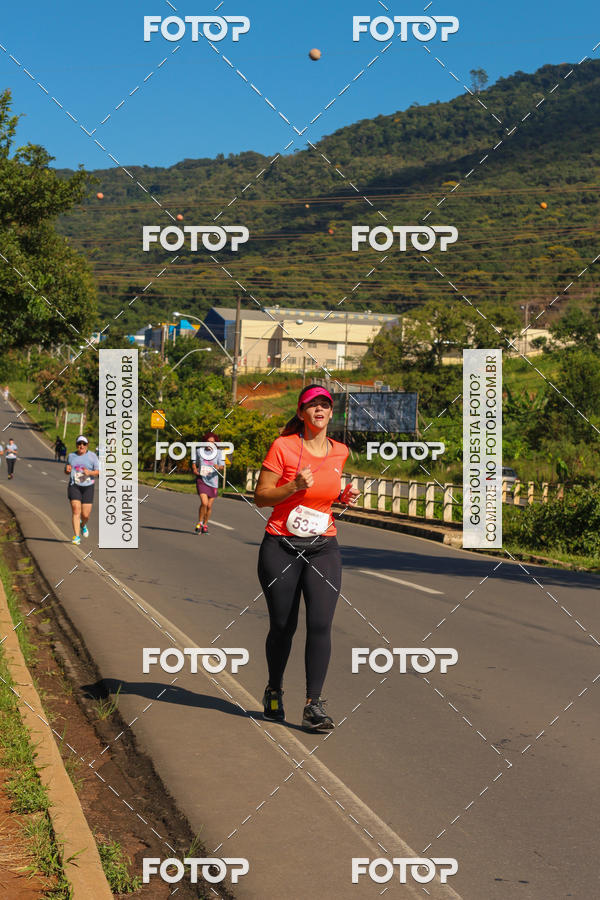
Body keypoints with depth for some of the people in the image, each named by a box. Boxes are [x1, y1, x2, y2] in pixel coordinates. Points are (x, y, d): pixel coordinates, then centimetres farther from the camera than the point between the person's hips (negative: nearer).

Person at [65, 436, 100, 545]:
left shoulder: (92, 456, 1)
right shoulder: (71, 456, 9)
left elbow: (98, 472, 0)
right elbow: (67, 472, 20)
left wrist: (90, 472, -21)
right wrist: (67, 470, -4)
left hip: (87, 487, -1)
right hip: (74, 486, 1)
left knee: (85, 515, 0)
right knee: (76, 511, -14)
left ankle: (83, 525, 37)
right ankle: (76, 536, -12)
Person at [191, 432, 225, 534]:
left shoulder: (218, 453, 1)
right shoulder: (199, 451, 3)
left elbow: (222, 467, -5)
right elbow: (194, 462, 18)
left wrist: (218, 468, -29)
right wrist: (195, 470, -2)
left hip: (213, 481, 1)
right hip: (201, 480, -1)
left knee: (209, 506, 6)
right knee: (204, 503, -17)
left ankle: (205, 525, 25)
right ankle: (199, 523, 1)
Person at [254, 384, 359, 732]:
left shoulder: (340, 452, 8)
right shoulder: (283, 447, -6)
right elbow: (261, 497, -5)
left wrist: (343, 496, 4)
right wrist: (295, 486, -20)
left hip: (324, 548, 3)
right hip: (281, 547, -3)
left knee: (321, 624, -10)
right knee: (282, 625, 5)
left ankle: (314, 705, -4)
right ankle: (274, 691, 30)